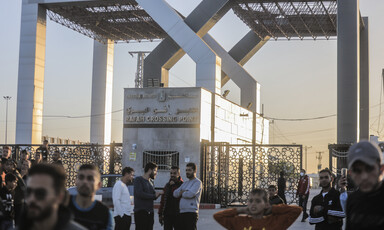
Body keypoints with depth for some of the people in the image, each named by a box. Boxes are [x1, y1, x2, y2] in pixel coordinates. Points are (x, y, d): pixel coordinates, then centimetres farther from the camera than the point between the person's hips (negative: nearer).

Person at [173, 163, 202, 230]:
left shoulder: (197, 182, -2)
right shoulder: (185, 183, 23)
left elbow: (190, 194, -18)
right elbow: (175, 193, 12)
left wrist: (181, 193, 1)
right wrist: (183, 192, -6)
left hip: (191, 212, -8)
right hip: (182, 212, 8)